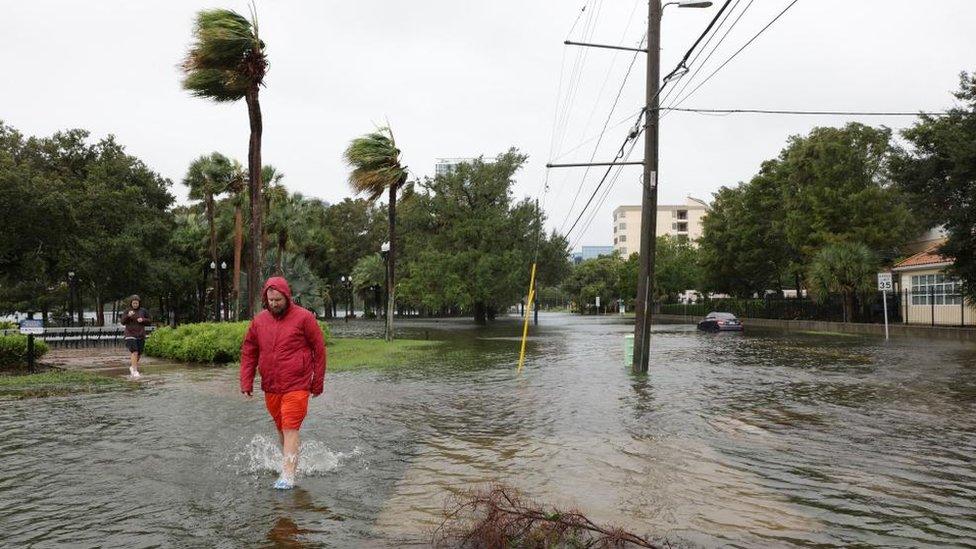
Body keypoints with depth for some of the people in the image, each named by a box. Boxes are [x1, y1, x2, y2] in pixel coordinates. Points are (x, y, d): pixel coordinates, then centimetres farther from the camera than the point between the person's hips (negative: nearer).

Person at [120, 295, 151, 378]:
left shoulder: (143, 311, 4)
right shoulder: (127, 311, 0)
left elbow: (148, 322, 8)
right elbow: (123, 322, -10)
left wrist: (143, 320, -13)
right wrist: (128, 316, -27)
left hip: (140, 335, 3)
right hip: (130, 335, -3)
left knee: (139, 354, 8)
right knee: (134, 352, -18)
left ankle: (132, 366, 35)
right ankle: (135, 371, -16)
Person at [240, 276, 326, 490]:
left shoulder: (304, 318, -5)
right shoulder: (259, 321, 7)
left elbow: (319, 350, -2)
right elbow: (248, 353, 13)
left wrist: (318, 382, -2)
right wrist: (246, 383, 6)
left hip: (297, 386, -5)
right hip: (270, 386, 5)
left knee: (290, 429, -9)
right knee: (280, 428, 16)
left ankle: (288, 475, -7)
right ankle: (289, 461, 34)